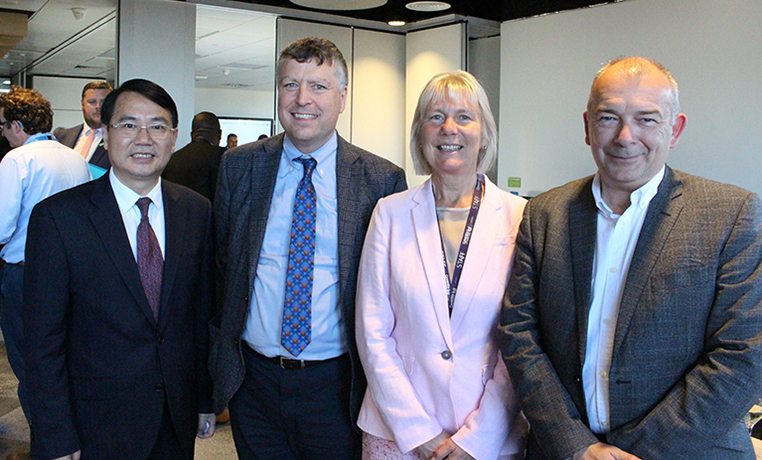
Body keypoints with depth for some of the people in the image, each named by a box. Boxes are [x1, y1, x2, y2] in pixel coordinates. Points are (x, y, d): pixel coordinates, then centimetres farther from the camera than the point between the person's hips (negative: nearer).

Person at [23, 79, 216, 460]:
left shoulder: (197, 211, 0)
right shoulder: (57, 217, -11)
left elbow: (203, 314, 5)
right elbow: (43, 340, -10)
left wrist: (205, 400, 7)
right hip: (97, 429, -3)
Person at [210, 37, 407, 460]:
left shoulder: (382, 180, -7)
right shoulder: (239, 166, 1)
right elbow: (221, 259, 10)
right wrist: (223, 342, 6)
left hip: (335, 384, -2)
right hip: (252, 377, 2)